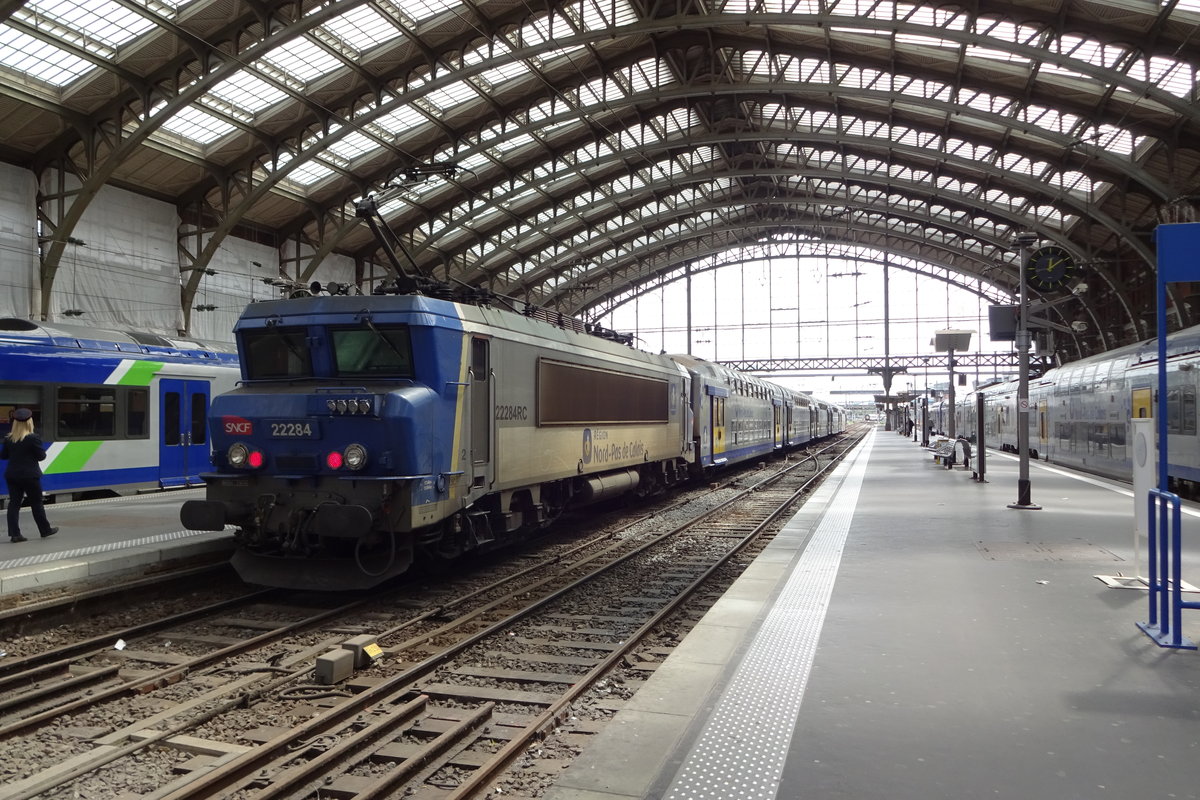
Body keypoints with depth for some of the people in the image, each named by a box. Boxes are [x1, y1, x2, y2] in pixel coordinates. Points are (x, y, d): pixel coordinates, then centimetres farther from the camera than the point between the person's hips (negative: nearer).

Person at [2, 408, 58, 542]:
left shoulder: (8, 439, 1)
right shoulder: (33, 438, -14)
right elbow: (41, 456, -10)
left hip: (12, 475, 4)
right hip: (29, 475, -4)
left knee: (14, 503, 6)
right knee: (36, 504, 6)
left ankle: (14, 533, 1)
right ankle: (45, 530, 18)